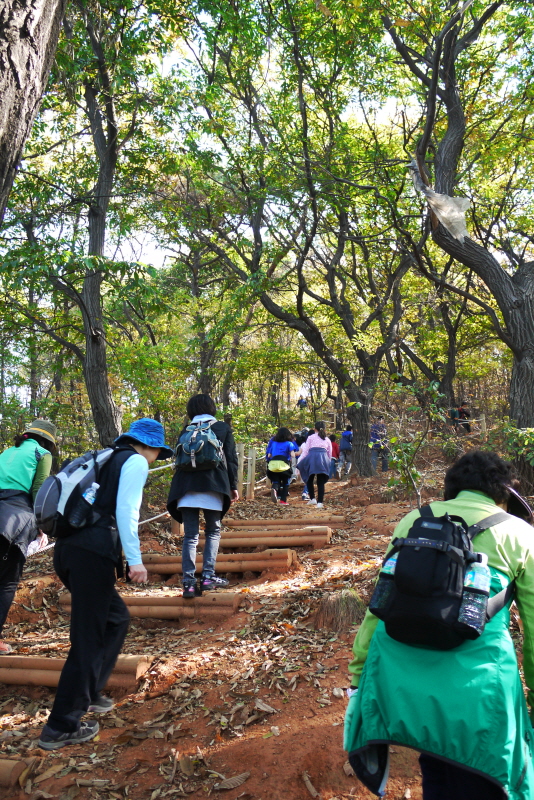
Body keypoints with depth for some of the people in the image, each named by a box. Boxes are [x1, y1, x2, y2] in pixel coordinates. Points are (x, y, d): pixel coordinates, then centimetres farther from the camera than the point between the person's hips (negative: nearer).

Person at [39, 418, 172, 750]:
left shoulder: (108, 459, 24)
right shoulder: (136, 462, 0)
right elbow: (125, 510, -13)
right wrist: (135, 559, -13)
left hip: (69, 547, 9)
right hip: (93, 551, -9)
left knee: (116, 618, 22)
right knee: (89, 638, 1)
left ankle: (89, 693, 31)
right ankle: (61, 727, 8)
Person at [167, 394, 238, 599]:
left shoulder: (186, 431, 15)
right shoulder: (223, 428, 10)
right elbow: (231, 459, 6)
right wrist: (233, 486, 11)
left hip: (185, 487, 2)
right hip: (213, 486, -1)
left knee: (190, 536, 4)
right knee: (213, 532, 13)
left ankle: (188, 582, -1)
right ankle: (208, 576, 4)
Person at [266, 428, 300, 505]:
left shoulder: (273, 443, 19)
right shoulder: (289, 443, 9)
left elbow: (269, 455, 20)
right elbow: (292, 453, -7)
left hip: (273, 463, 2)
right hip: (284, 463, -2)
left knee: (275, 481, 6)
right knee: (285, 482, 14)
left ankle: (274, 489, -31)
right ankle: (283, 500, 8)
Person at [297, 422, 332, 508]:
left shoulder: (311, 437, 17)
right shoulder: (327, 440, 24)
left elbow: (305, 451, 9)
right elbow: (330, 454, 25)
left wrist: (299, 463, 9)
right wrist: (327, 463, 37)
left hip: (312, 457, -2)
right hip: (324, 459, 2)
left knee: (309, 480, 15)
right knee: (321, 482, 5)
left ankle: (312, 499, 8)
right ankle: (320, 502, 0)